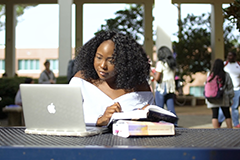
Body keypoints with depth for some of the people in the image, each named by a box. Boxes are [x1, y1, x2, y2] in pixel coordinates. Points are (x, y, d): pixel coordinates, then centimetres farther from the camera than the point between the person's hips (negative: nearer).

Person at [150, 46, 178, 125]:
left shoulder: (160, 63, -10)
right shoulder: (172, 64, 11)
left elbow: (157, 78, -14)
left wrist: (152, 74, 4)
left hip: (161, 87, -6)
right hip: (171, 87, 6)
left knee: (159, 108, -1)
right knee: (171, 107, 8)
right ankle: (174, 123, 6)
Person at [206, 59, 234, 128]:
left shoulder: (209, 75, -4)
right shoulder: (226, 75, -6)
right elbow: (230, 88, 0)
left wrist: (207, 100, 9)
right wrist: (230, 99, 11)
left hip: (212, 99, 1)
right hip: (223, 99, 0)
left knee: (215, 115, 4)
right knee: (227, 115, 10)